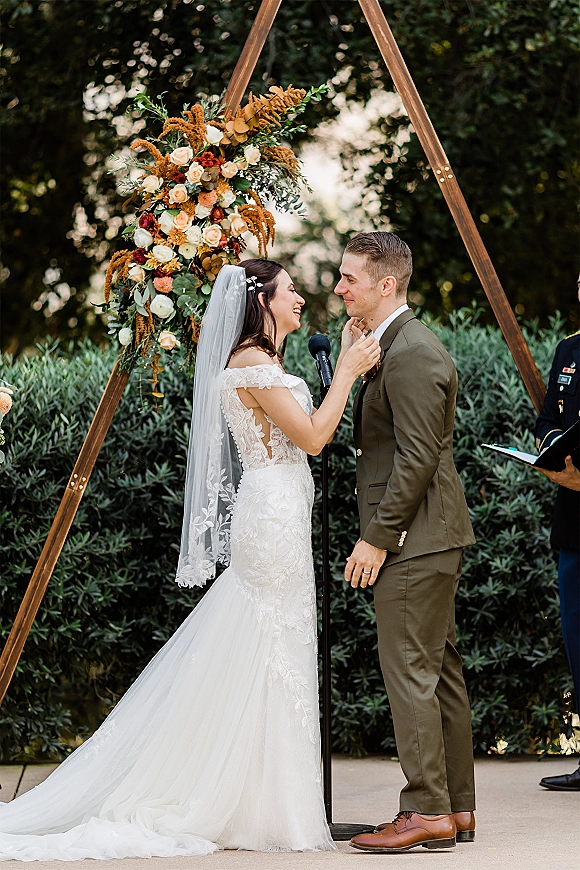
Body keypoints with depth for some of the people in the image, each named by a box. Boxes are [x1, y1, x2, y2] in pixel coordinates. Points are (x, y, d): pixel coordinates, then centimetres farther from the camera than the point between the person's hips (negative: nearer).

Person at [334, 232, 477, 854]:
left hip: (414, 540, -11)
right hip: (428, 539, 11)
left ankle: (427, 811, -5)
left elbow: (417, 458, -21)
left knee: (410, 671, -8)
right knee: (439, 670, 12)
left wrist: (376, 538, -18)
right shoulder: (399, 346, 16)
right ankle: (456, 808, 17)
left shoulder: (411, 354, -17)